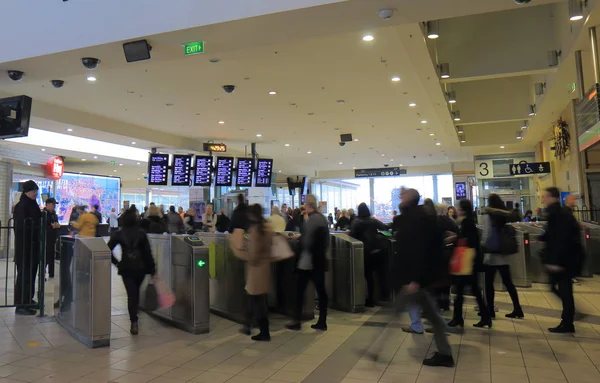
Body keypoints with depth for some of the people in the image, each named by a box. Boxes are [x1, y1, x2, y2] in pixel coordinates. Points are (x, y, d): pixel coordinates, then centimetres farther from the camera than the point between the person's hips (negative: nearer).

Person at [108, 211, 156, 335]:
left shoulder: (119, 234, -2)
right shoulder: (141, 233, -3)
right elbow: (148, 252, -4)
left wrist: (116, 262, 3)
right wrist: (152, 268, -1)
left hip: (126, 268, -1)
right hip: (141, 267, 1)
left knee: (131, 293, 1)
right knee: (136, 291, 20)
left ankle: (134, 322, -10)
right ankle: (134, 318, 35)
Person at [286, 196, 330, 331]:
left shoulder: (310, 220, -15)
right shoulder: (323, 218, 9)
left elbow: (306, 241, -18)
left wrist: (298, 241, 1)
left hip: (307, 261, -8)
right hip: (320, 260, 8)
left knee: (300, 291, 1)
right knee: (321, 290, 7)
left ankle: (297, 321, 6)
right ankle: (322, 322, 12)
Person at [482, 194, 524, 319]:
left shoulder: (489, 216, -10)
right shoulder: (505, 216, 6)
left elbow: (486, 236, -11)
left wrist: (481, 247, -3)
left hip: (492, 254, -6)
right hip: (504, 254, 6)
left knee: (489, 283, 3)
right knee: (508, 282, 10)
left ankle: (490, 310, 7)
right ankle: (517, 310, 12)